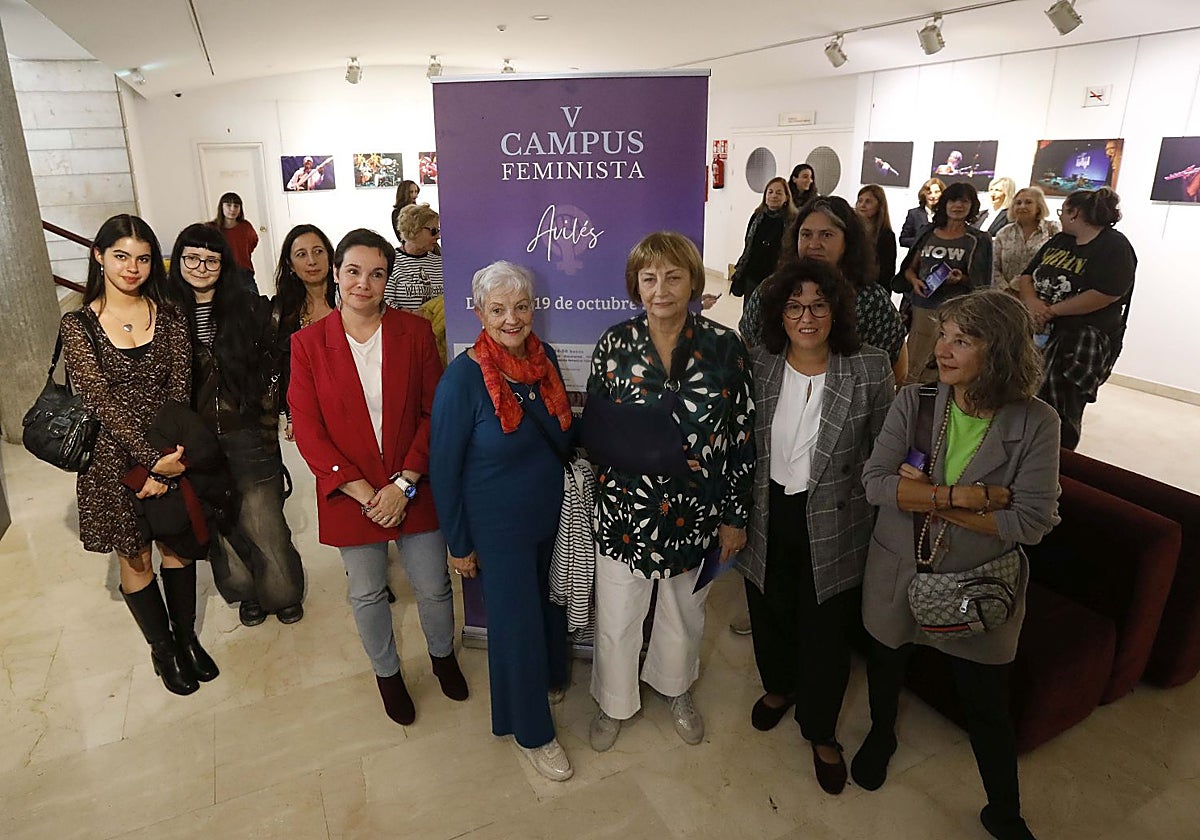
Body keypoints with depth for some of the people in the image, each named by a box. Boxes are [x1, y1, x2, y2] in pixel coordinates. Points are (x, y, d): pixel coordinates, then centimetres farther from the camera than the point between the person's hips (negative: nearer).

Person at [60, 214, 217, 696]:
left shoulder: (169, 317, -1)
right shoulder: (78, 326, -7)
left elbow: (179, 391, -6)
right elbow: (103, 402, -14)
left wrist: (166, 464, -15)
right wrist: (154, 458, -22)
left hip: (172, 452, 2)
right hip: (114, 458, -2)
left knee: (177, 547, 14)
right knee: (135, 559, 12)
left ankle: (187, 636, 33)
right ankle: (162, 647, 31)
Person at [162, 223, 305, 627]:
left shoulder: (250, 309, -2)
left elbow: (270, 372, 2)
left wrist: (269, 425, -1)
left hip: (247, 436, -1)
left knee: (265, 519, 5)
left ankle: (283, 592, 27)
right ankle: (247, 593, 34)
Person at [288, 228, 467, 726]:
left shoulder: (415, 332, -5)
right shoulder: (309, 343, -6)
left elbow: (435, 413, -6)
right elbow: (307, 428, -7)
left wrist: (404, 484, -14)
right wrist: (360, 491, -14)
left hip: (412, 489, 0)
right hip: (349, 494, 0)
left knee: (433, 586, 13)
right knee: (367, 595, 17)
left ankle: (443, 655, 44)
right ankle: (386, 673, 43)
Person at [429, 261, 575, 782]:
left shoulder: (544, 356, -6)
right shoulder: (463, 379, -22)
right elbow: (444, 468, -15)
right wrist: (459, 544, -9)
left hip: (551, 513, 5)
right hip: (498, 527, -5)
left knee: (547, 601, 24)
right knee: (516, 623, 10)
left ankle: (551, 676, 54)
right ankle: (532, 730, 34)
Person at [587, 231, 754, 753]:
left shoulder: (724, 348, -8)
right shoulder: (615, 343, -7)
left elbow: (742, 436, -3)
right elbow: (592, 426, 2)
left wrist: (735, 516, 0)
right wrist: (645, 452, -11)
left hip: (696, 512, 1)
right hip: (625, 509, 0)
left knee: (684, 612, 22)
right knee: (616, 618, 14)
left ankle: (676, 689, 52)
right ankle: (615, 702, 43)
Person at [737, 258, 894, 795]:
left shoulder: (870, 369, -13)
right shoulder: (757, 363, -6)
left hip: (833, 523, -2)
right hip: (767, 514, 3)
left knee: (826, 630, 11)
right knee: (770, 611, 23)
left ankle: (820, 730, 38)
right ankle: (778, 687, 54)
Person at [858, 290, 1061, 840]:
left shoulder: (1035, 423, -17)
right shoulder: (914, 402, -14)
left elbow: (1033, 522, -22)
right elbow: (875, 482, -21)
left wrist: (927, 497, -24)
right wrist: (969, 495, -28)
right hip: (897, 575, 2)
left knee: (989, 709, 16)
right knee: (886, 669, 26)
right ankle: (881, 734, 59)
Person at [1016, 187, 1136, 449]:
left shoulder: (1115, 246, -9)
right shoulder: (1059, 241, 15)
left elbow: (1103, 295, -21)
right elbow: (1026, 277, 9)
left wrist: (1051, 311, -17)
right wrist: (1032, 302, -12)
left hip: (1081, 343, -7)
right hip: (1039, 333, 7)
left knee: (1061, 413, 0)